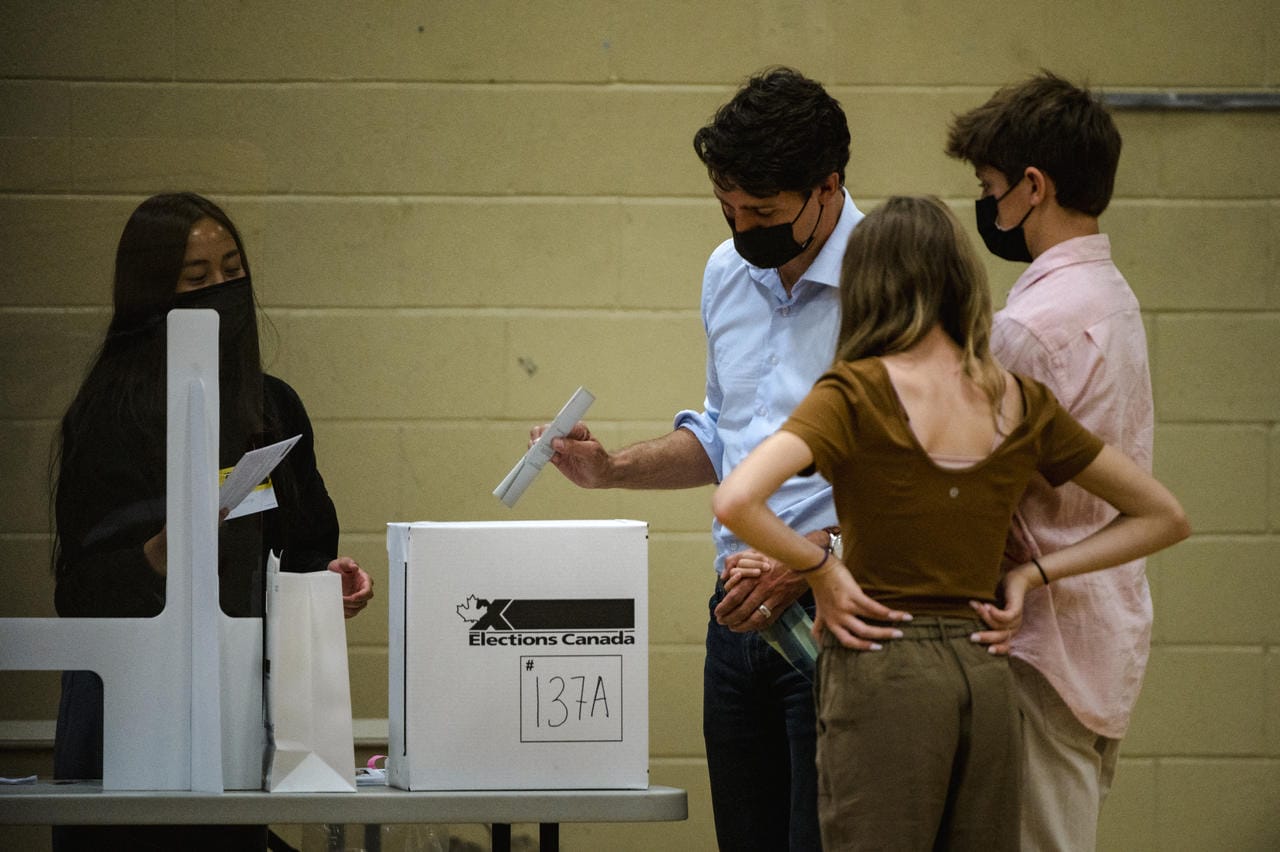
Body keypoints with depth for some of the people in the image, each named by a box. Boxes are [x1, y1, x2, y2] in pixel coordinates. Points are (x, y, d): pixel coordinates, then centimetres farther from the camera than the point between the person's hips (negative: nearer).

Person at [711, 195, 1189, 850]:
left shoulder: (857, 392, -7)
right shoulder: (1020, 403, 7)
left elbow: (735, 500, -22)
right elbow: (1163, 515, 15)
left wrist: (819, 570, -7)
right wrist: (1033, 574, 9)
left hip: (881, 668, -5)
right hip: (986, 673, 5)